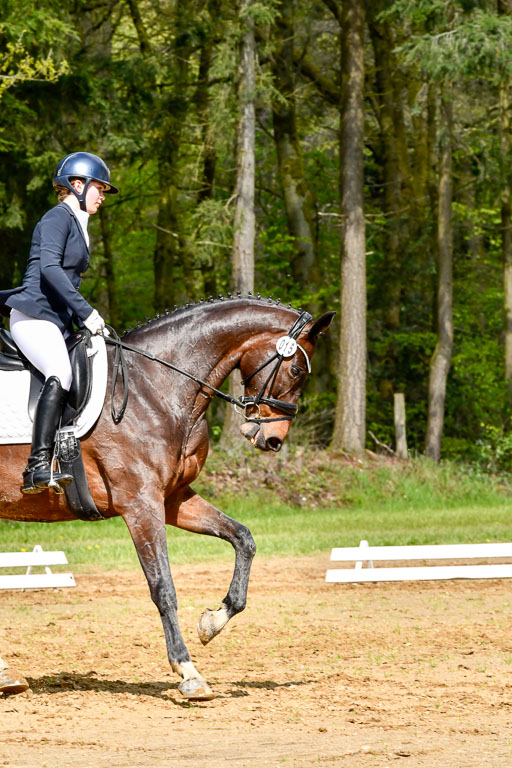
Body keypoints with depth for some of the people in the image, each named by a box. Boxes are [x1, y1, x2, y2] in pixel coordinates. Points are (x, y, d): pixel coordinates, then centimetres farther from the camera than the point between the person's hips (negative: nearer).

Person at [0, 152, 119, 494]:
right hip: (34, 316, -11)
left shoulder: (77, 226, 25)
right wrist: (86, 312, -21)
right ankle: (39, 466, -45)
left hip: (57, 323, 11)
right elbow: (49, 268, -18)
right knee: (61, 373, -32)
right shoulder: (58, 217, -4)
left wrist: (88, 324, 21)